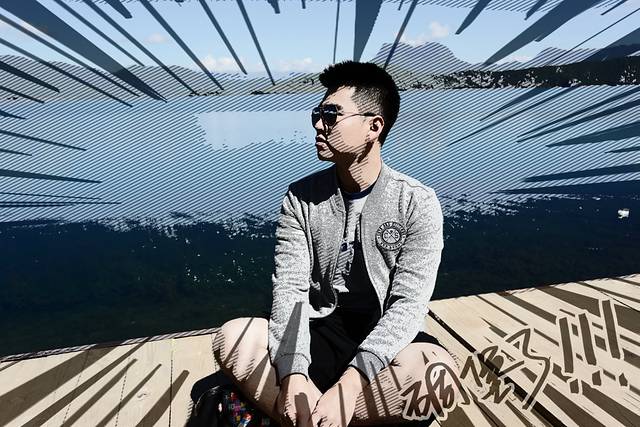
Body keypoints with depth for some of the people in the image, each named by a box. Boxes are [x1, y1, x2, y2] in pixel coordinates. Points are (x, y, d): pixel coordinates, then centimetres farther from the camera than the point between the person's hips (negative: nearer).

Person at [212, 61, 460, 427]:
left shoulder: (417, 203, -9)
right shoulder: (301, 198, -3)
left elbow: (409, 304, -15)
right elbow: (290, 288, -9)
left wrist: (349, 384, -27)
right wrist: (293, 374, -25)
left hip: (384, 340, 0)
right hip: (320, 335, 1)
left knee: (438, 372, -33)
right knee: (233, 337, -24)